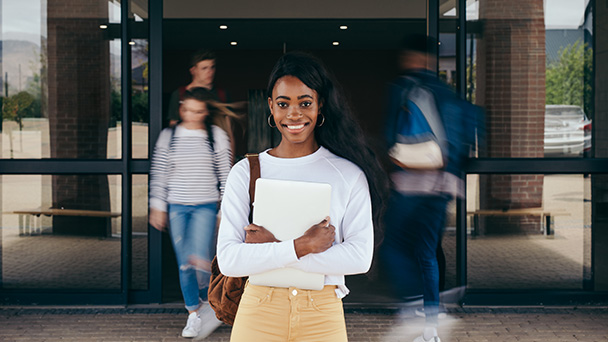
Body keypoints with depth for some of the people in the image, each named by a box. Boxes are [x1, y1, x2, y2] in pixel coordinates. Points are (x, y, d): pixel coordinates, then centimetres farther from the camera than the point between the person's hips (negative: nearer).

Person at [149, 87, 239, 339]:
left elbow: (225, 174, 3)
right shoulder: (168, 136, 4)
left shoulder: (217, 136, 0)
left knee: (198, 258, -18)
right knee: (184, 264, 5)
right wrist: (157, 207, 5)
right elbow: (159, 174, 7)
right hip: (177, 207, 2)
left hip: (206, 206, -2)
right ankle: (194, 313, 19)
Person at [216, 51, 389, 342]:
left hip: (322, 317, 0)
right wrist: (301, 246, -18)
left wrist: (272, 247, -15)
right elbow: (228, 260, -9)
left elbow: (360, 257, -12)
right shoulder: (245, 173, -1)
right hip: (258, 315, 0)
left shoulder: (349, 174, -2)